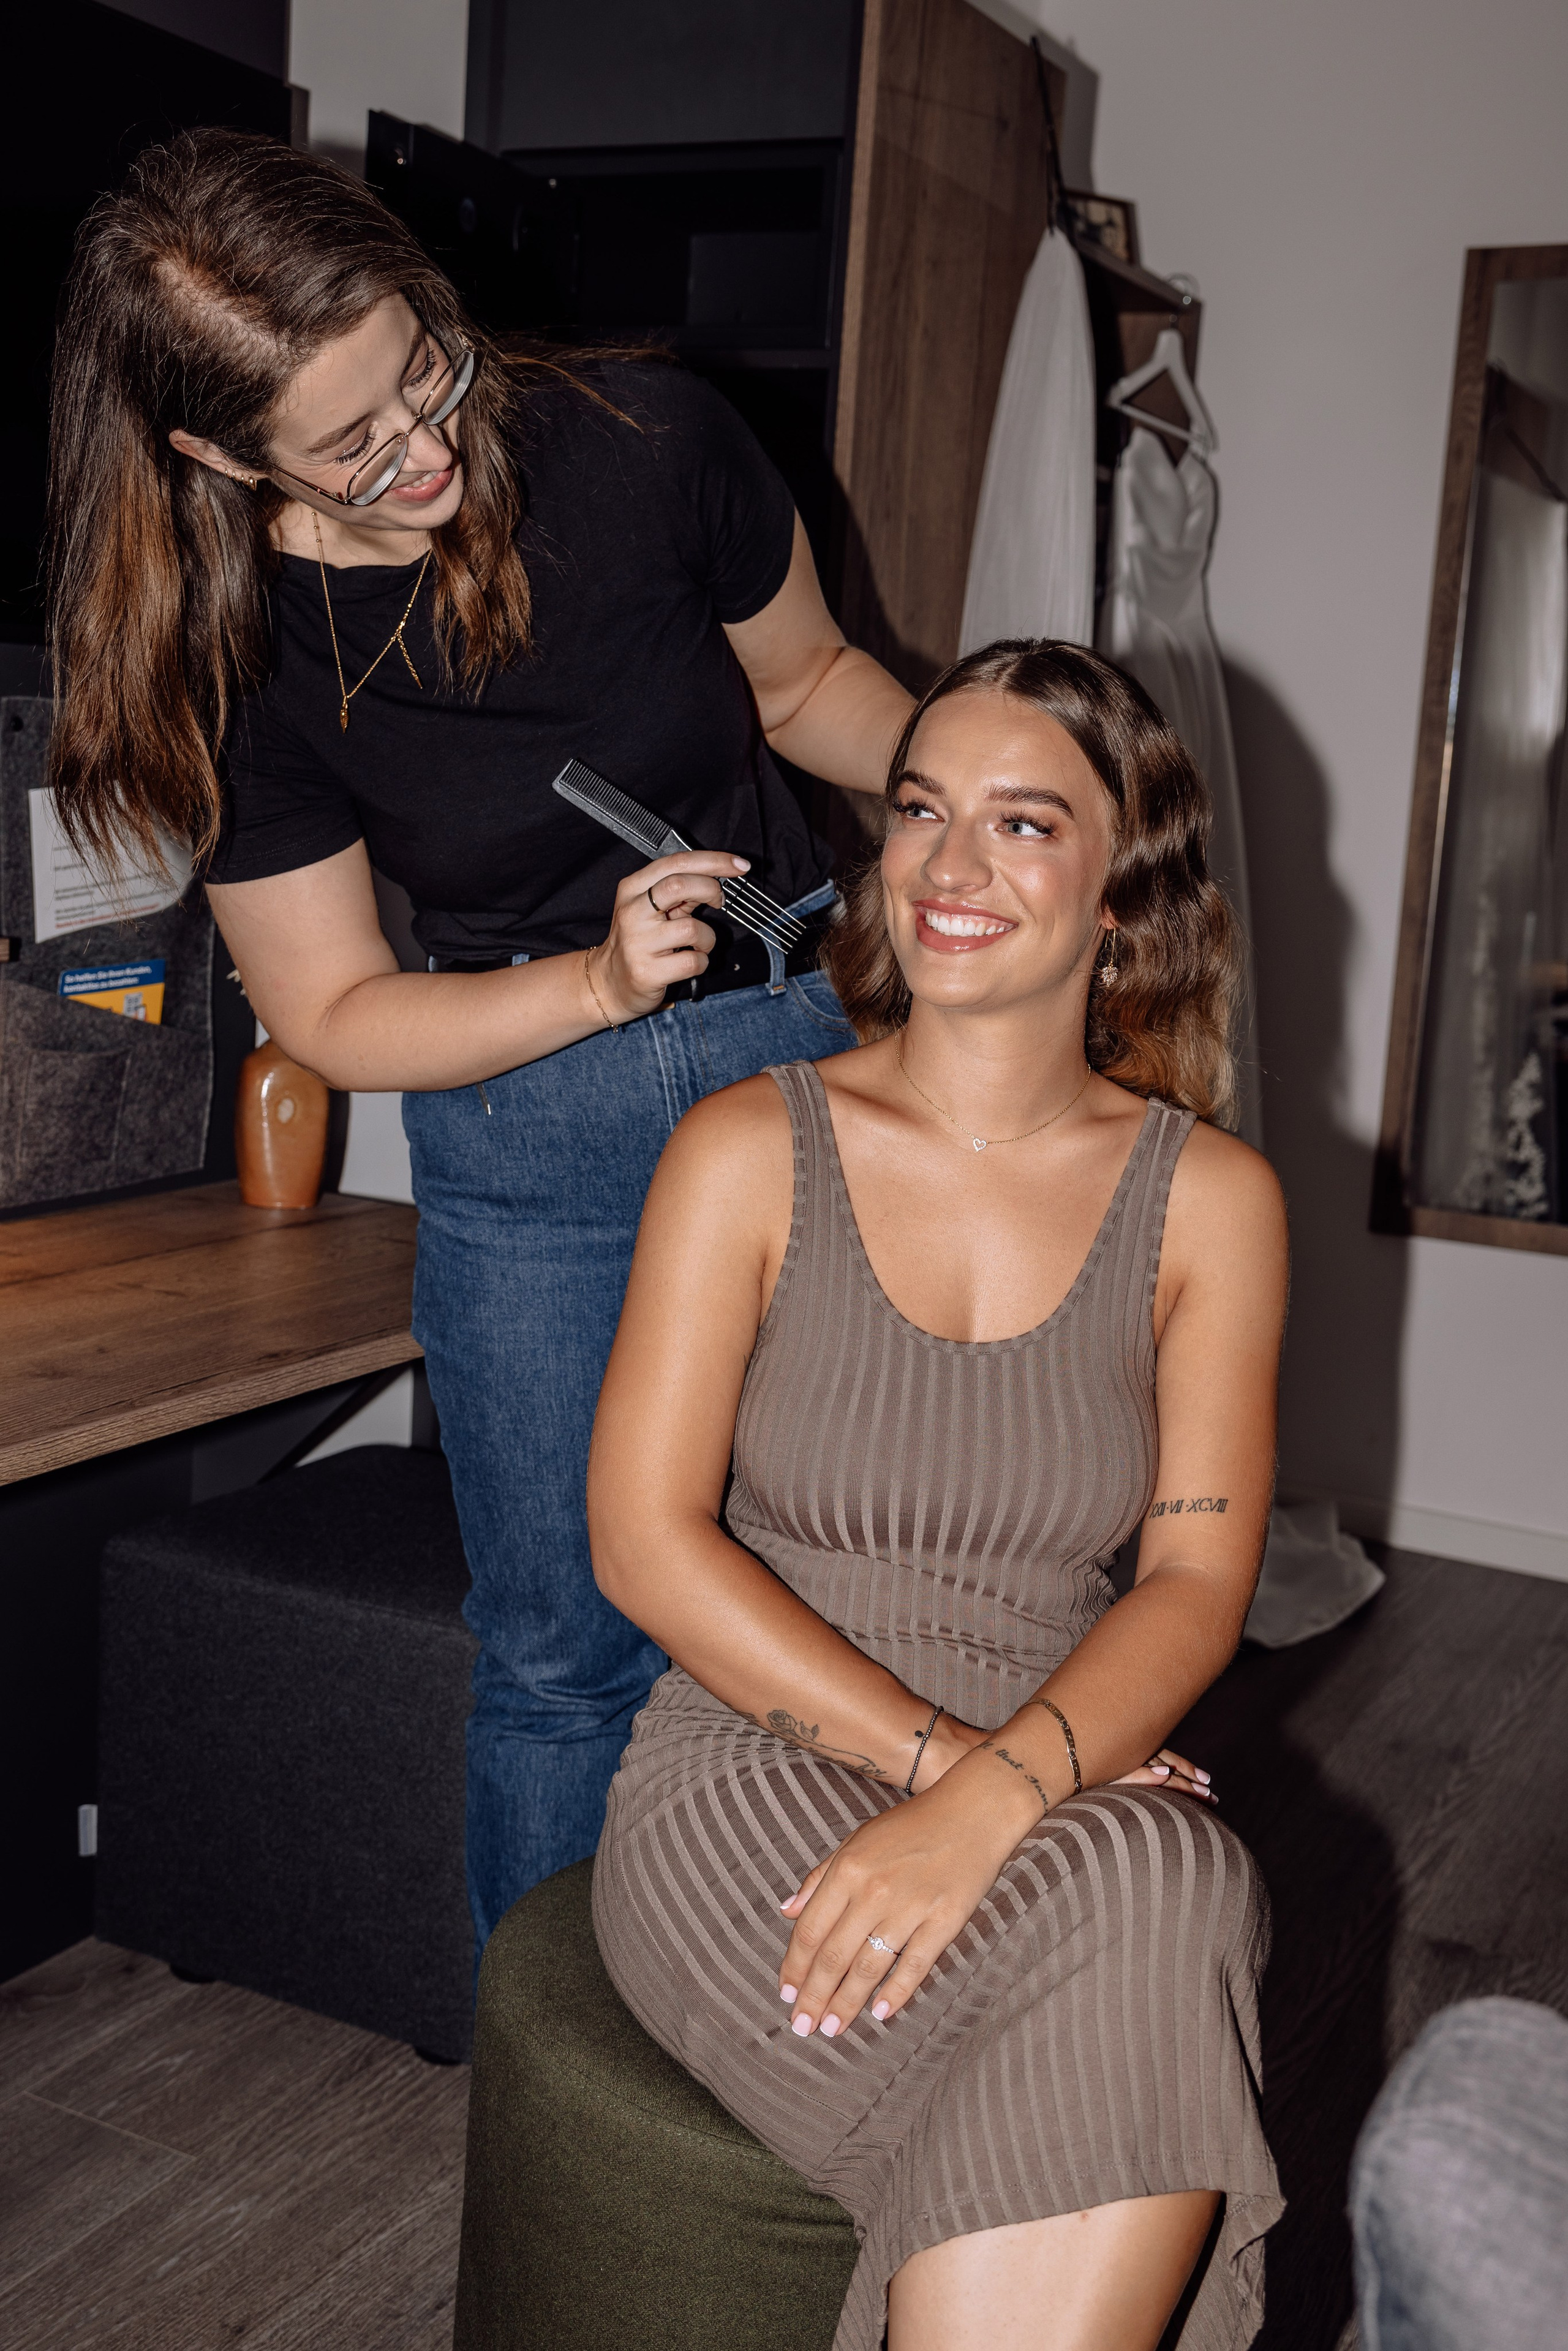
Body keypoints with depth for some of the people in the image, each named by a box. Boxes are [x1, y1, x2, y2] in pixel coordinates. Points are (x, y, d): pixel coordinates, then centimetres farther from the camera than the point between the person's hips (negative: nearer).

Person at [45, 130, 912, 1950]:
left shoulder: (645, 444, -11)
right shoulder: (238, 655, -11)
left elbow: (804, 683, 8)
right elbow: (335, 1017, -4)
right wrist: (600, 980, -19)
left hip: (802, 1043, 1)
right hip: (525, 1147, 0)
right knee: (565, 1650, 5)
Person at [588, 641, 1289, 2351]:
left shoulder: (1210, 1199, 4)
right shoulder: (751, 1150, -1)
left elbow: (1195, 1582, -3)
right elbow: (645, 1537, -6)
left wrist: (998, 1798, -21)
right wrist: (933, 1751, -16)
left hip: (1071, 1799, 2)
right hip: (753, 1784, -2)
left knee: (1170, 1896, -33)